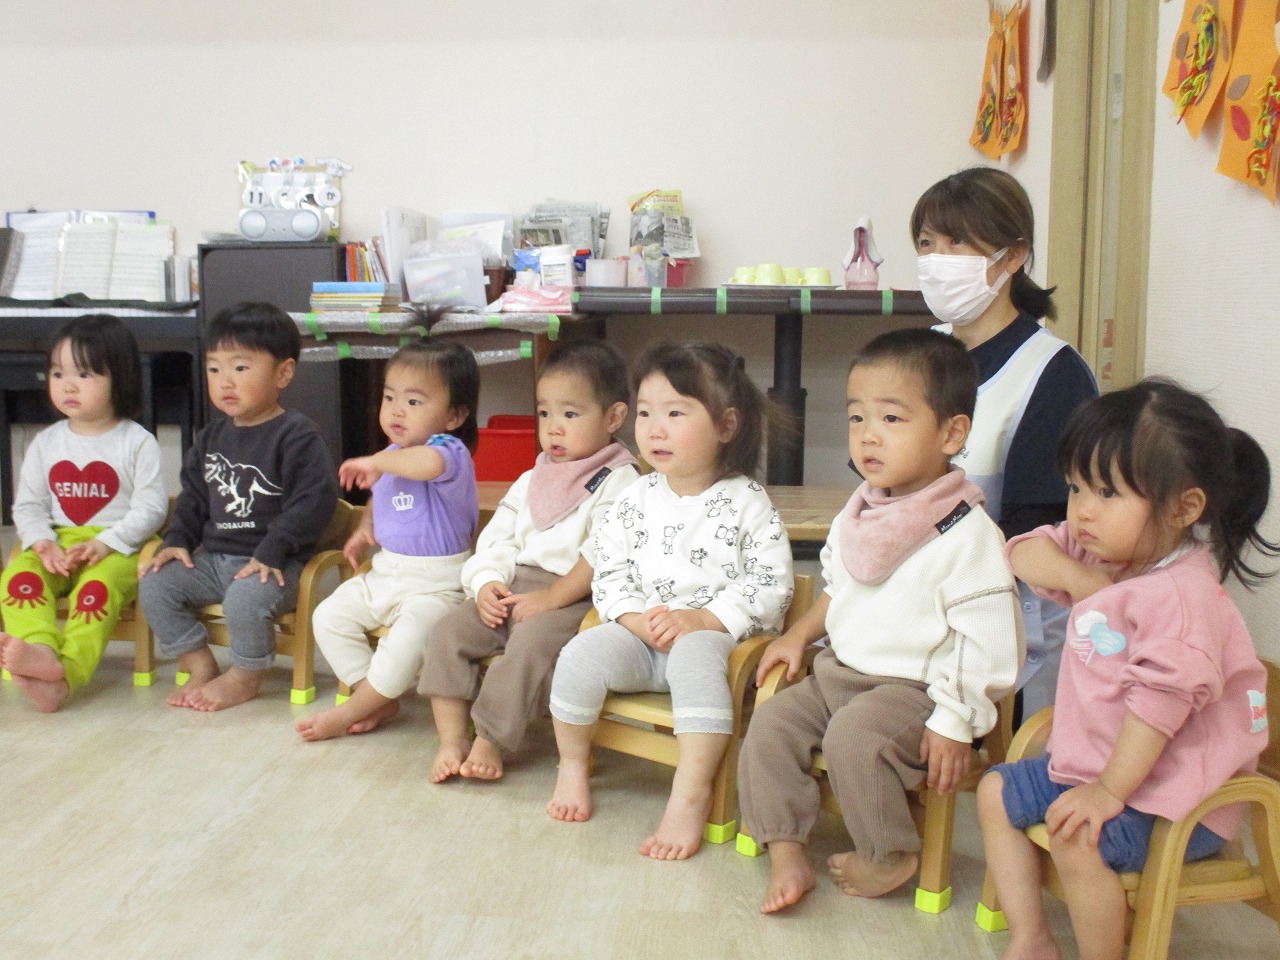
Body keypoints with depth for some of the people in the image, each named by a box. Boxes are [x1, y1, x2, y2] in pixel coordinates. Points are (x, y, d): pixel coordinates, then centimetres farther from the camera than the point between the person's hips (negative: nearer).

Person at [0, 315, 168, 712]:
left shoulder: (137, 443, -2)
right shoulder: (45, 443, 12)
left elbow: (150, 508, -8)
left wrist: (105, 544, -19)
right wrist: (42, 543, -10)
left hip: (119, 548, -4)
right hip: (56, 545, 5)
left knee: (98, 586, -34)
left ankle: (66, 674, -47)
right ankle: (42, 651, -45)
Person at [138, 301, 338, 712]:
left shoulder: (297, 436, -11)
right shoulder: (211, 437, 13)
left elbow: (314, 499, -18)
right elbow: (193, 496, 20)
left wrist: (271, 551, -23)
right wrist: (177, 539, 4)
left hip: (273, 562, -7)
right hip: (212, 556, 7)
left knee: (244, 598, -33)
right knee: (153, 585, -7)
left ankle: (244, 678, -5)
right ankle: (200, 666, 7)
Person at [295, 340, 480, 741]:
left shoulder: (450, 451, -19)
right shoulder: (393, 458, 9)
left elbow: (429, 463, -48)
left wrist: (378, 460, -31)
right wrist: (365, 528, 9)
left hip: (436, 583, -9)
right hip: (384, 574, 9)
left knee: (406, 640, -29)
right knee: (328, 617, 1)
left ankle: (352, 711, -8)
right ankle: (380, 699, 6)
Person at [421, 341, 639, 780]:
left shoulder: (618, 482, -4)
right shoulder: (530, 481, 20)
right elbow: (498, 537, 15)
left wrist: (551, 598, -18)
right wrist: (487, 583, -4)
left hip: (574, 598, -7)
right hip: (513, 587, 7)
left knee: (531, 641, -33)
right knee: (450, 630, -11)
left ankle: (491, 741, -21)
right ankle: (452, 738, -13)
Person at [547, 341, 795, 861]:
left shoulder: (747, 503, -4)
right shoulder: (636, 499, 6)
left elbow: (770, 585, -9)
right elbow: (609, 572, 6)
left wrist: (702, 619, -19)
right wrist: (641, 620, -13)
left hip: (714, 636, -4)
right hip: (639, 632, 4)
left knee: (694, 659, -36)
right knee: (581, 655, -20)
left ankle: (691, 794, -30)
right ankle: (573, 764, 5)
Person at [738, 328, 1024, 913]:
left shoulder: (965, 532, -18)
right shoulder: (857, 514, 5)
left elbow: (987, 640, -18)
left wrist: (955, 723, -19)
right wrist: (800, 634, 10)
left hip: (912, 688, -7)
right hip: (840, 670, 8)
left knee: (853, 734, -29)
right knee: (770, 722, -8)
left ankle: (891, 855, -5)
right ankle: (786, 856, -1)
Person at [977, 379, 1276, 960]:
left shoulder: (1181, 594, -26)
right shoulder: (1101, 556, 3)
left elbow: (1162, 699, -29)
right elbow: (1025, 551, 2)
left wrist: (1109, 791, -26)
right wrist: (1079, 579, -16)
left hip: (1167, 789, -10)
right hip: (1090, 763, 10)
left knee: (1076, 838, -31)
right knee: (996, 793, 11)